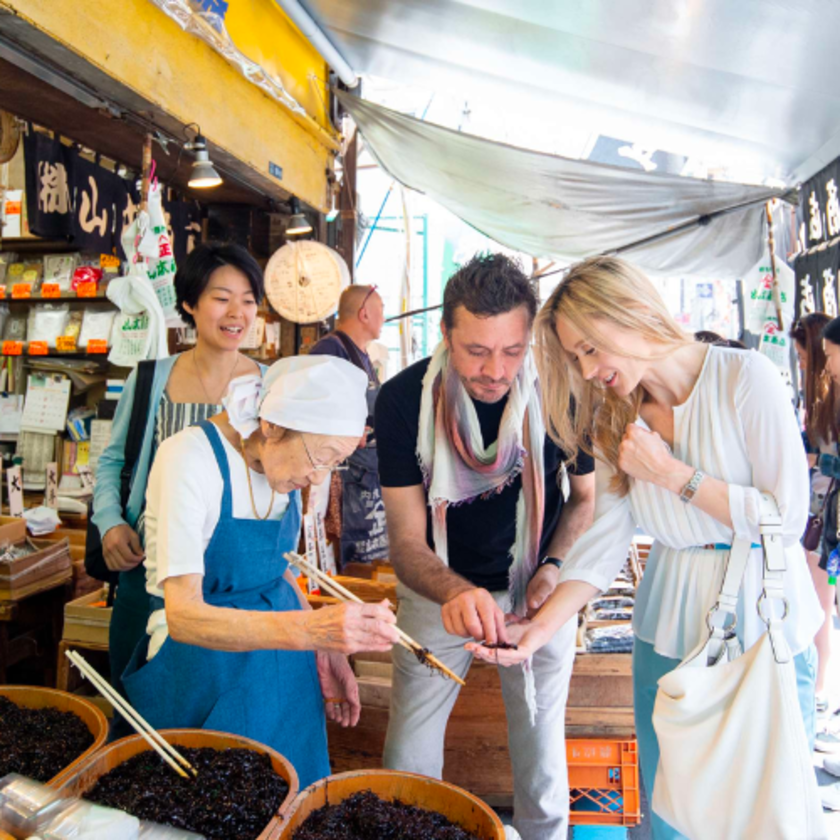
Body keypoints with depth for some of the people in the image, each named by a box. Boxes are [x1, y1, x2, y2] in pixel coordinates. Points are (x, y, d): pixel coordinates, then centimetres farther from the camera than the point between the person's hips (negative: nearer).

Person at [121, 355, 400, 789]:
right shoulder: (190, 459, -23)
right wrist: (308, 630, -42)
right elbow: (182, 615, -29)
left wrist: (326, 648, 0)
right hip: (204, 672, -6)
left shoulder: (283, 460, -3)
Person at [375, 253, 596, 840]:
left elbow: (586, 496, 0)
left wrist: (555, 567, -17)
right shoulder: (404, 400, -20)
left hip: (538, 590, 0)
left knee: (542, 766, 12)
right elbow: (407, 541, -19)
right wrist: (456, 593, -39)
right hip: (440, 591, 0)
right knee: (406, 762, 9)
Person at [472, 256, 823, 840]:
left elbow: (788, 517, -15)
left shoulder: (746, 377, -14)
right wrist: (541, 626, -17)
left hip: (765, 636, -4)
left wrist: (671, 474, -18)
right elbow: (607, 537, -6)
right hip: (667, 632, 4)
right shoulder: (616, 417, 1)